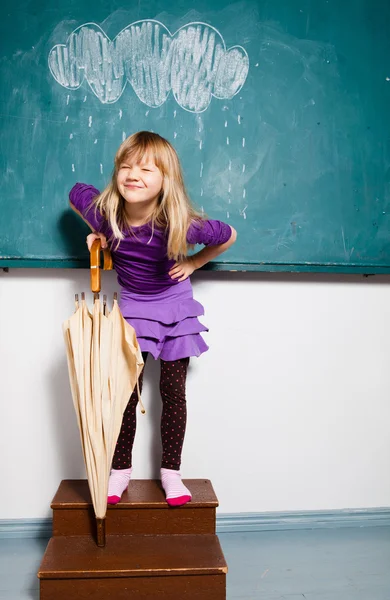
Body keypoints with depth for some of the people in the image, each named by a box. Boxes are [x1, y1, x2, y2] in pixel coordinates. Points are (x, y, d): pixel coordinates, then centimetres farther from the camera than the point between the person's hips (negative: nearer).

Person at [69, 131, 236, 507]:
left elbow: (229, 236, -8)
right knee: (126, 394, 5)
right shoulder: (104, 213, -22)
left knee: (173, 391, 7)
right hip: (131, 308, 1)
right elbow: (75, 192, 2)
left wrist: (192, 264, -7)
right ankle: (120, 470, 24)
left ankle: (171, 471, 24)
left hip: (175, 308, -1)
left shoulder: (181, 225, -28)